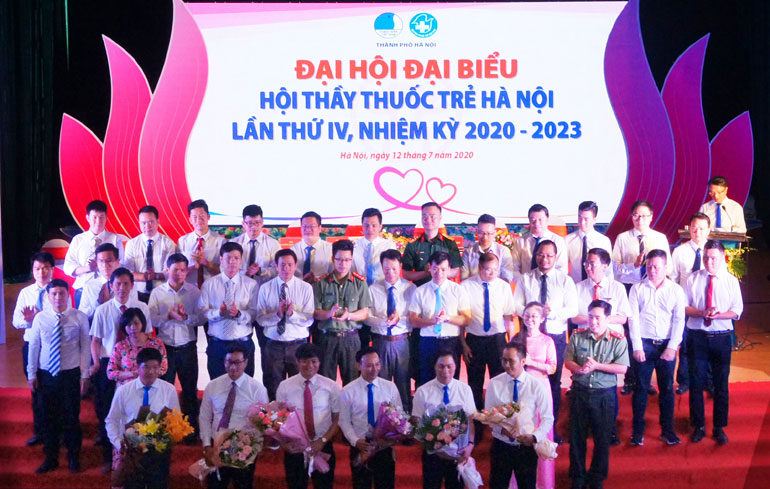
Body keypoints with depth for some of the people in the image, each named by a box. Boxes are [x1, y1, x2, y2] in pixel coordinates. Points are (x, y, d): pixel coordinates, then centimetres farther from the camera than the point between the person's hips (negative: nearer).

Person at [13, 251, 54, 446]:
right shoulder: (25, 293, 5)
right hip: (31, 346, 4)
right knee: (36, 391, 16)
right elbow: (16, 321, 1)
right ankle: (39, 432, 31)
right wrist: (29, 319, -21)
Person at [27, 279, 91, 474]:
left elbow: (85, 346, -3)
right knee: (49, 417, 10)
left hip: (71, 374, -2)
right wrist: (31, 374, 5)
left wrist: (85, 375, -4)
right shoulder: (40, 318, -1)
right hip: (46, 375, 2)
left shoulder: (79, 317, -5)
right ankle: (50, 459, 27)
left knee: (71, 417, 5)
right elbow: (34, 347, 5)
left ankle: (74, 458, 24)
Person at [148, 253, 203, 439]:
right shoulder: (157, 293, 1)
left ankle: (192, 428, 22)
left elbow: (201, 318, -4)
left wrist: (186, 317, -22)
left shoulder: (194, 291, 1)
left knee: (190, 389, 9)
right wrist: (169, 316, -21)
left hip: (187, 347, 0)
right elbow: (151, 319, -6)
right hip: (165, 347, 0)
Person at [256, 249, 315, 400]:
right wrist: (277, 314, -21)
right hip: (273, 346, 0)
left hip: (298, 346, 0)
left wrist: (292, 313, -21)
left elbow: (309, 320, -5)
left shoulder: (306, 288, 1)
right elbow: (260, 319, -4)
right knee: (272, 390, 5)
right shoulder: (265, 288, 3)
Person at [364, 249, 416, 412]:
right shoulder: (373, 289, 3)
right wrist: (384, 321, -21)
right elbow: (367, 317, -4)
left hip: (402, 342, 0)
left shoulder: (411, 289, 1)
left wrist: (400, 319, -21)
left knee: (404, 383, 6)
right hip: (380, 342, 1)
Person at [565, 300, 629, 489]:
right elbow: (568, 361, 0)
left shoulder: (618, 340, -6)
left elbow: (622, 368, -11)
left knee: (602, 438, 9)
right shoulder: (577, 336, 0)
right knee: (577, 436, 10)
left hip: (604, 395, -1)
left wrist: (597, 366, -20)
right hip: (580, 392, 2)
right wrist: (579, 369, -21)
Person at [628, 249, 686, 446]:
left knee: (667, 388, 7)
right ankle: (638, 431, 10)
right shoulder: (637, 289, 3)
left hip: (667, 345, 1)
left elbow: (679, 320, 1)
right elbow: (633, 318, -2)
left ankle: (667, 430, 18)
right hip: (643, 344, -1)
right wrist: (637, 347, -8)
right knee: (641, 387, 2)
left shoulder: (676, 290, 4)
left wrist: (672, 347, -7)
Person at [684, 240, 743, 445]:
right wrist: (702, 313, -17)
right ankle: (698, 426, 19)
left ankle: (719, 427, 20)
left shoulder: (731, 281, 3)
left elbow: (737, 311, -2)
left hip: (721, 337, 0)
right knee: (696, 382, 4)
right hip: (697, 336, 0)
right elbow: (683, 307, 0)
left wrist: (718, 315, -19)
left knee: (721, 384, 6)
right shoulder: (693, 279, 3)